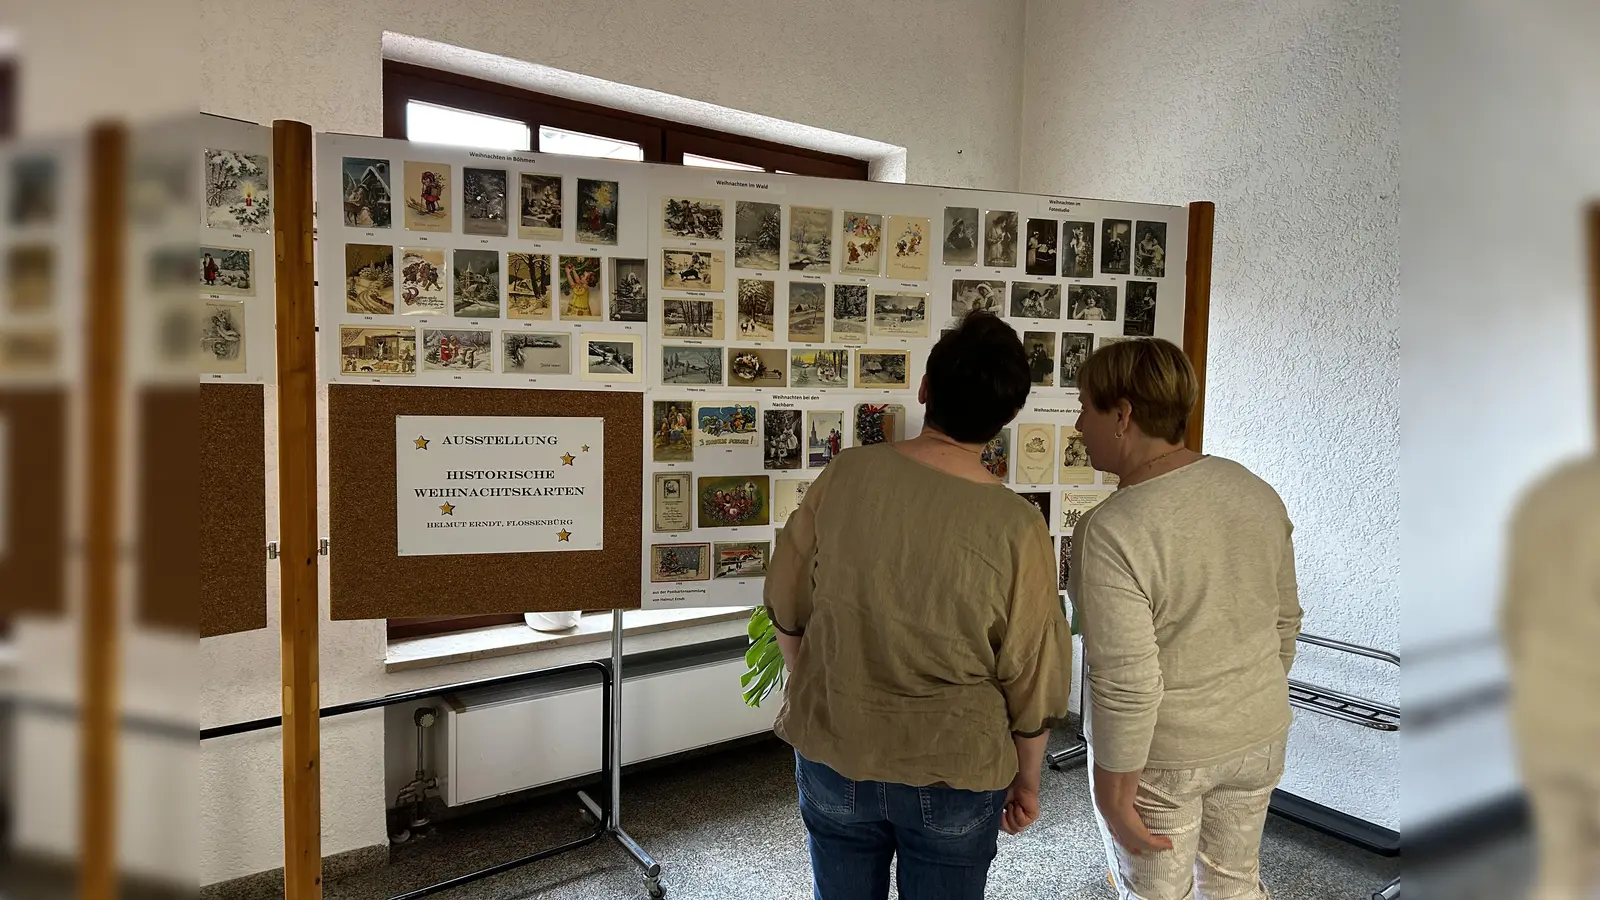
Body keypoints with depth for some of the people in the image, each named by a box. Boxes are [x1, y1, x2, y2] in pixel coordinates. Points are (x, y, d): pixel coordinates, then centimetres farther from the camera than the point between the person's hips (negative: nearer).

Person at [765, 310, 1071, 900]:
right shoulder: (1016, 529, -20)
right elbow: (1033, 680, -10)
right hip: (954, 778, -1)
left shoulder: (847, 475, -15)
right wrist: (1027, 779, 8)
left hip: (833, 757, 2)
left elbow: (787, 609, -3)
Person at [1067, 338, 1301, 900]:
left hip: (1160, 757, -6)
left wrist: (1114, 796, -14)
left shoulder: (1111, 532, -27)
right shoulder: (1255, 490, -5)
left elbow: (1128, 686, -26)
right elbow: (1285, 621, 7)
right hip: (1259, 738, 6)